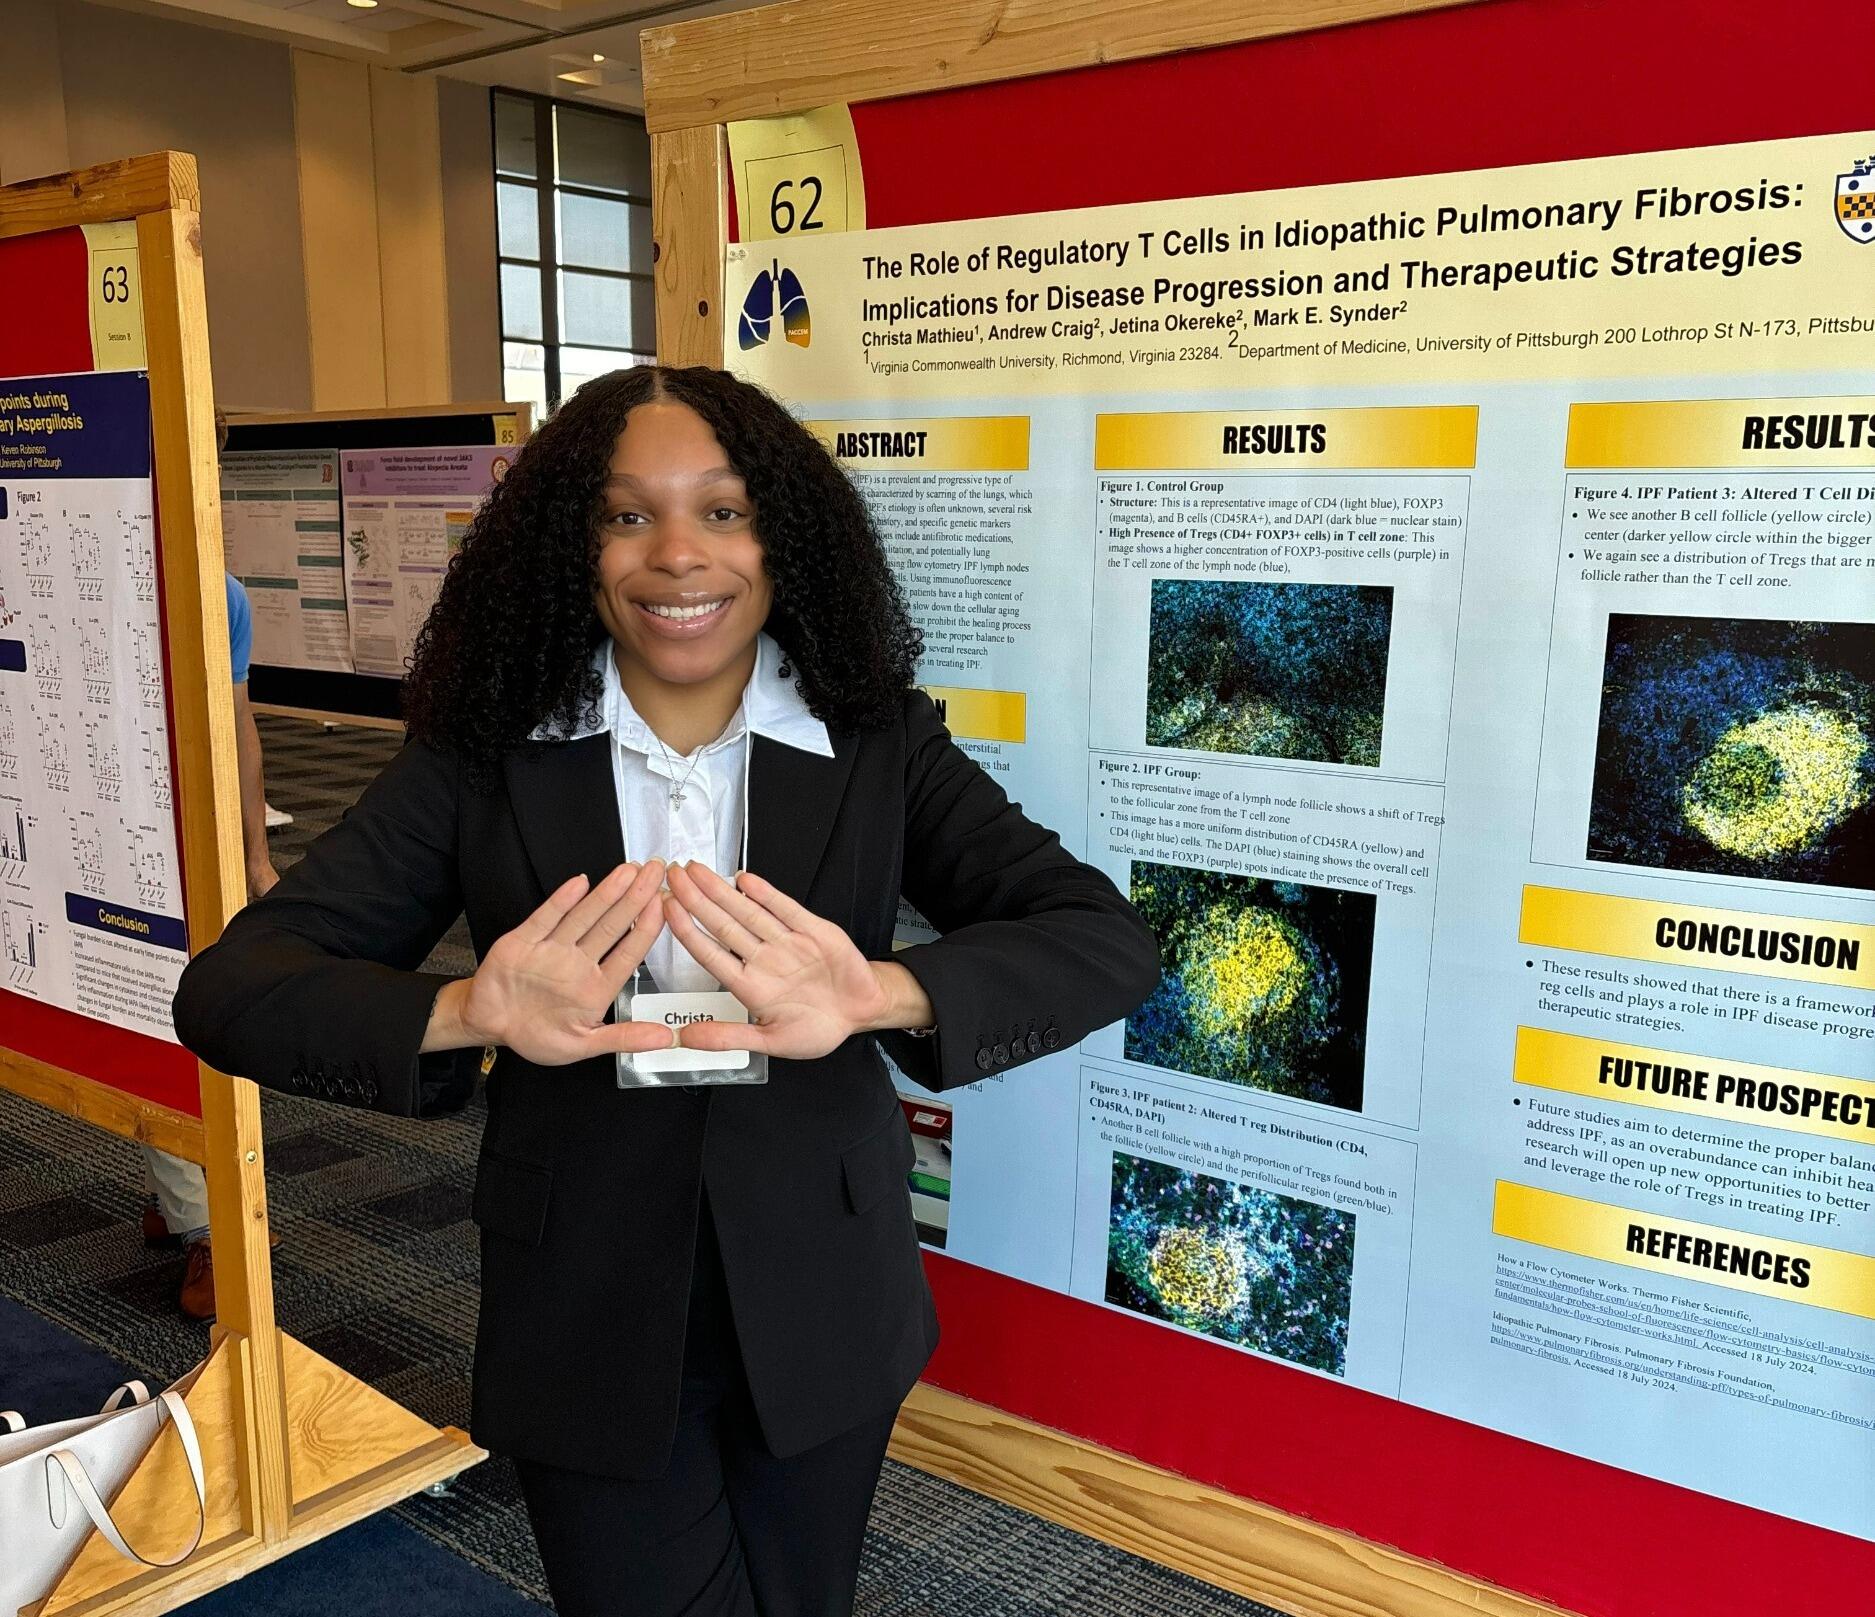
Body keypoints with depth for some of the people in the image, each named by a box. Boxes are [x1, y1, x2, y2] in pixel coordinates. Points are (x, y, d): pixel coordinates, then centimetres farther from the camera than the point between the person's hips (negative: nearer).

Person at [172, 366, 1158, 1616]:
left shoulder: (882, 748, -8)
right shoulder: (481, 761, -8)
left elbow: (1108, 942, -16)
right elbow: (230, 989, -11)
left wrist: (875, 996, -36)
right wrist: (472, 1017, -32)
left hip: (821, 1320, 2)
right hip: (587, 1336, -1)